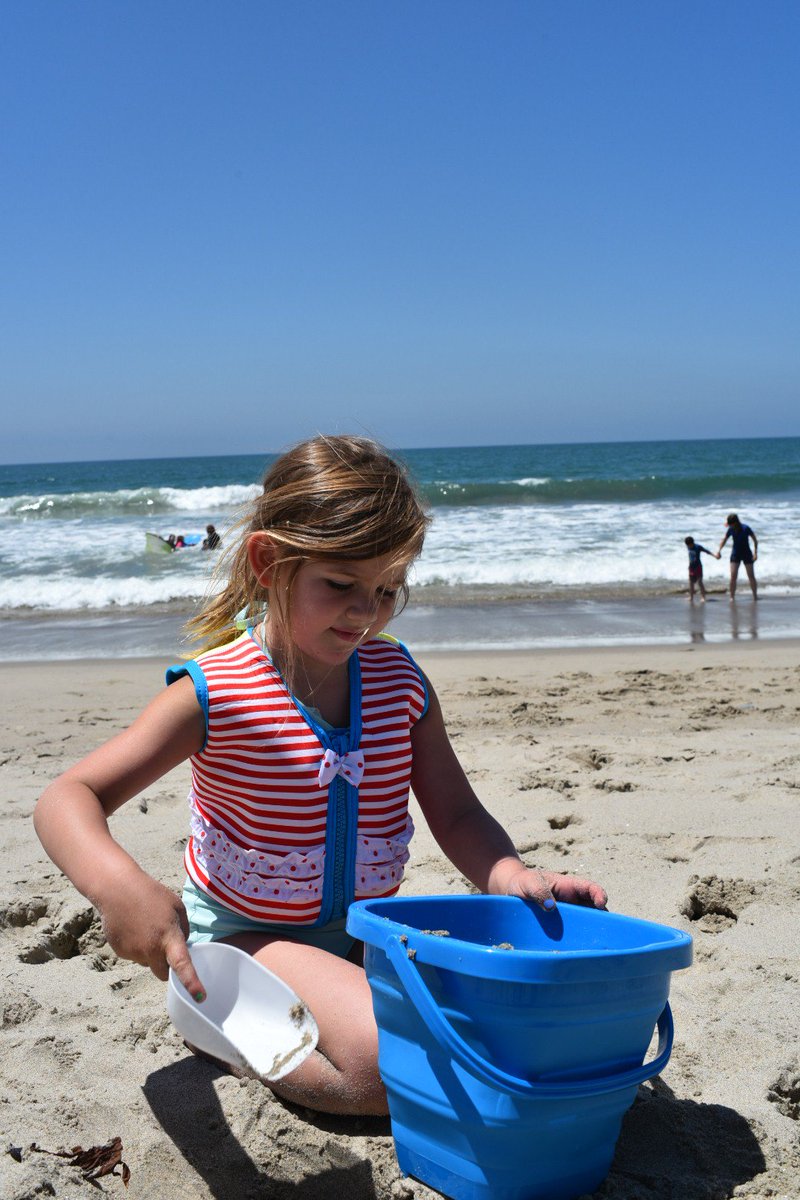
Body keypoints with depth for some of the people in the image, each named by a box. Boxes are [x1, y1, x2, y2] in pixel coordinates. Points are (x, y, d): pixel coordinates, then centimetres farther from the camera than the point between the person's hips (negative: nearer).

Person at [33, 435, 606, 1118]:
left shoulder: (399, 678, -2)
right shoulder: (215, 694, -17)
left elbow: (456, 813, 0)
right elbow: (69, 799, -21)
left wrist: (510, 876, -22)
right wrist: (118, 885, -43)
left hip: (367, 927, 7)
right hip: (248, 934, -6)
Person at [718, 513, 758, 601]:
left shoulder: (746, 528, -17)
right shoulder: (730, 530, -6)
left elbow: (755, 540, -8)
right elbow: (724, 540, 9)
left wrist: (755, 552, -15)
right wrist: (719, 551, -1)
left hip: (747, 554, -2)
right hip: (735, 554, 2)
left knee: (751, 576, 1)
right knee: (733, 576, -8)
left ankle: (755, 596, 13)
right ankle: (732, 597, -3)